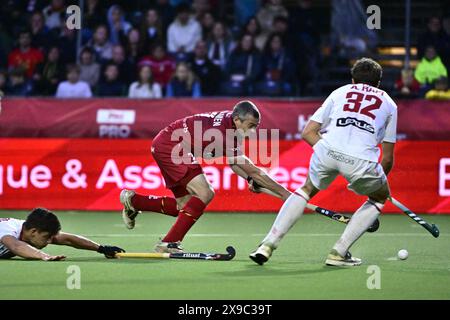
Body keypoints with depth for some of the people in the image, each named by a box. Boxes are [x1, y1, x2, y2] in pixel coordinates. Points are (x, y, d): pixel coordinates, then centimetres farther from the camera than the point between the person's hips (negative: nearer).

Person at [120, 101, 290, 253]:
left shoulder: (229, 121, -2)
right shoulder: (223, 134, -29)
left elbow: (233, 163, 10)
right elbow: (250, 169, -29)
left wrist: (251, 179, -7)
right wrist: (283, 192, -27)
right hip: (169, 145, -10)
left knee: (186, 205, 12)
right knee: (205, 193, -21)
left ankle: (133, 200, 27)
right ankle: (169, 243, -17)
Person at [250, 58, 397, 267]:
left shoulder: (340, 92, 29)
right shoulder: (388, 103, 28)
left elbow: (307, 132, 21)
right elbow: (387, 159, 27)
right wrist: (379, 179, 44)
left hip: (327, 150, 2)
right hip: (362, 160, -2)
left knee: (307, 189, 30)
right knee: (380, 198, 28)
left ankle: (268, 244, 18)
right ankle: (338, 252, 17)